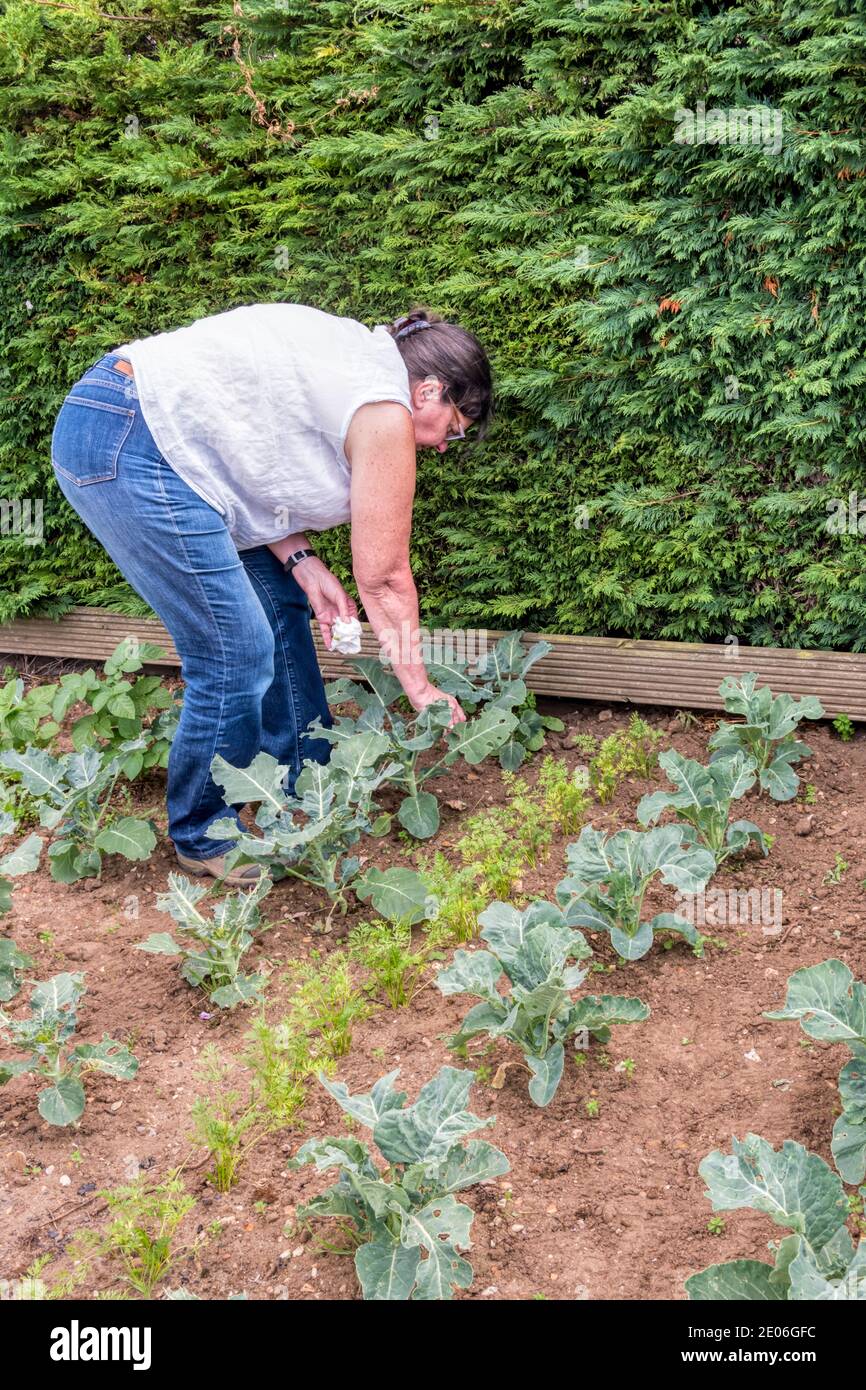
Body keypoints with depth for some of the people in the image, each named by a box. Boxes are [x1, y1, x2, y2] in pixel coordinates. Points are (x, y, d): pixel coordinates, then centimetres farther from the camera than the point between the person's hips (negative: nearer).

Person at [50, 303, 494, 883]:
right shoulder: (385, 411, -10)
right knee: (237, 654, -6)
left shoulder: (359, 357, 17)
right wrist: (421, 688, 6)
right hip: (131, 449, -11)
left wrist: (302, 563, 2)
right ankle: (203, 839, 13)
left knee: (281, 608, 14)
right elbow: (383, 576, -5)